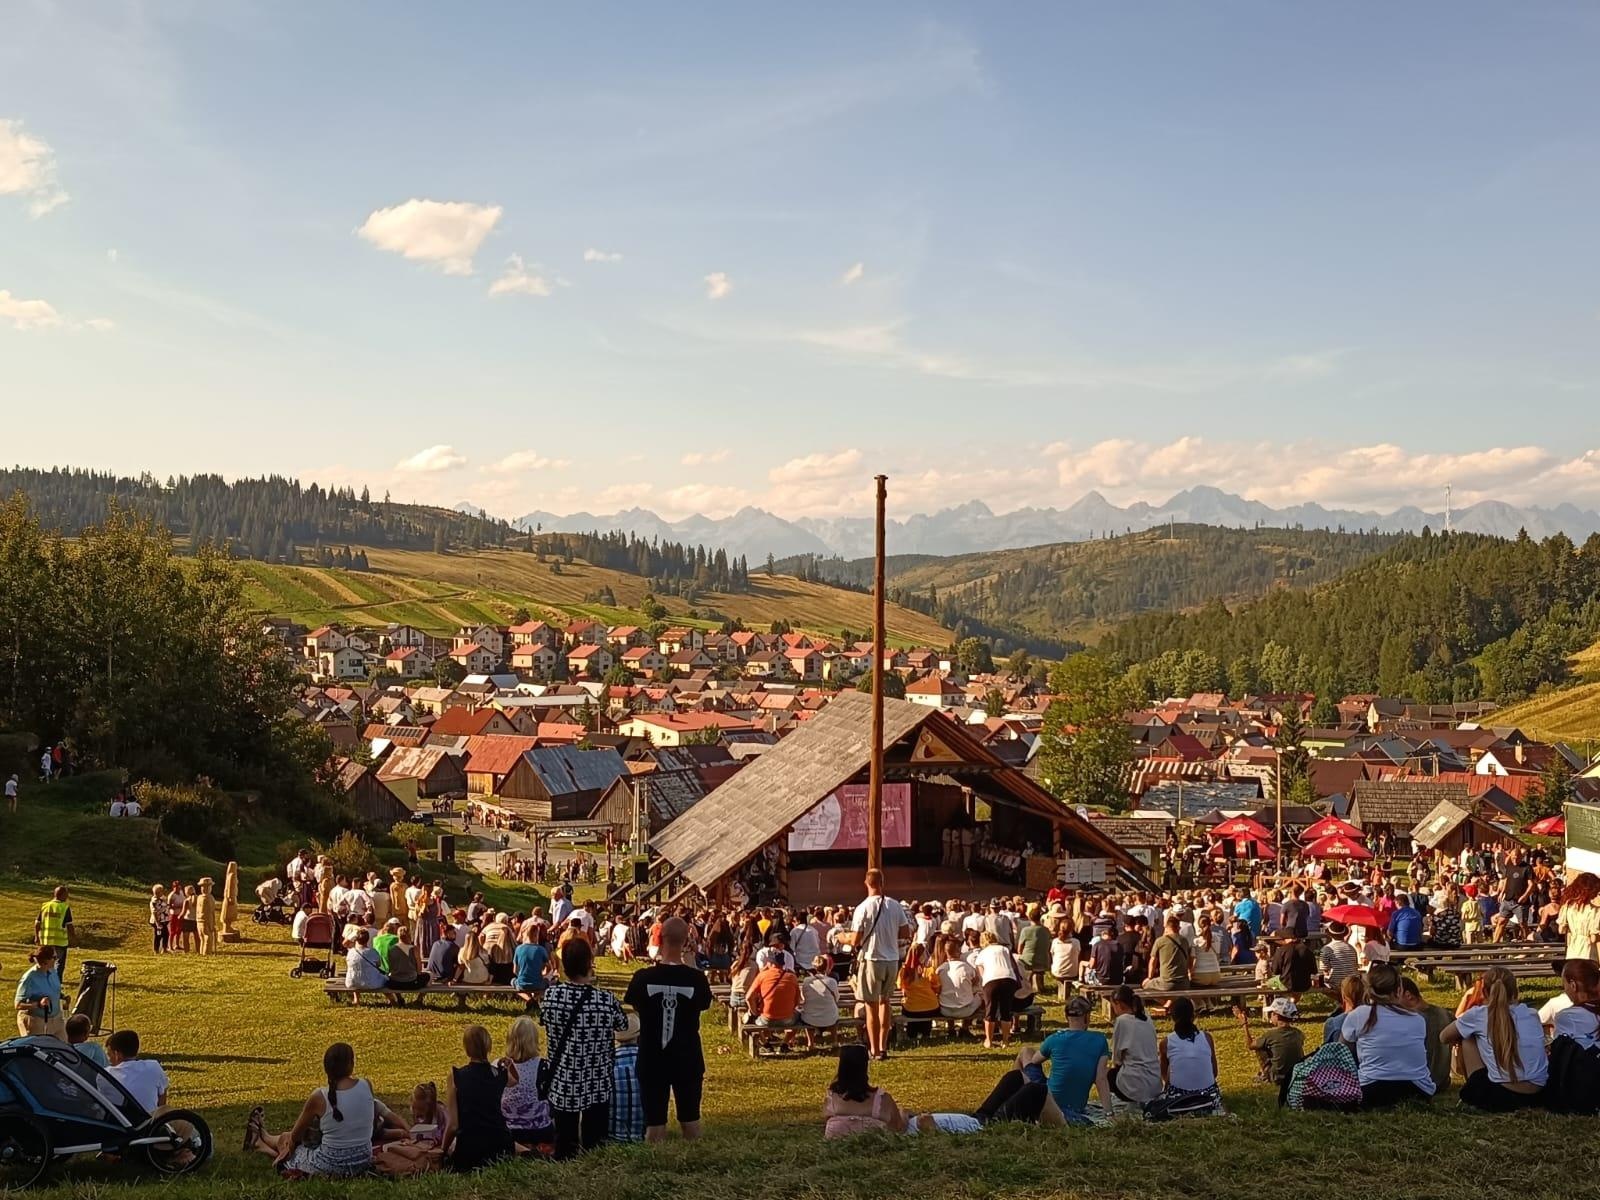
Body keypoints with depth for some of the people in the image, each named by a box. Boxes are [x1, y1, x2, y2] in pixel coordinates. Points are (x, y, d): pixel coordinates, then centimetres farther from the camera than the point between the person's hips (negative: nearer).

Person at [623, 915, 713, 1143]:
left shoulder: (643, 977, -14)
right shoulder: (696, 978, -12)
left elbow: (633, 1004, 5)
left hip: (652, 1060, -1)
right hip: (687, 1059, 1)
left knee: (655, 1122, 7)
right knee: (690, 1119, 17)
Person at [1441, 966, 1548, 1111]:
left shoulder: (1478, 1015, 1)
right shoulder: (1531, 1014, 11)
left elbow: (1444, 1038, 16)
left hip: (1500, 1096, -5)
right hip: (1537, 1095, 5)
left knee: (1467, 1039, 15)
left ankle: (1471, 1092, 26)